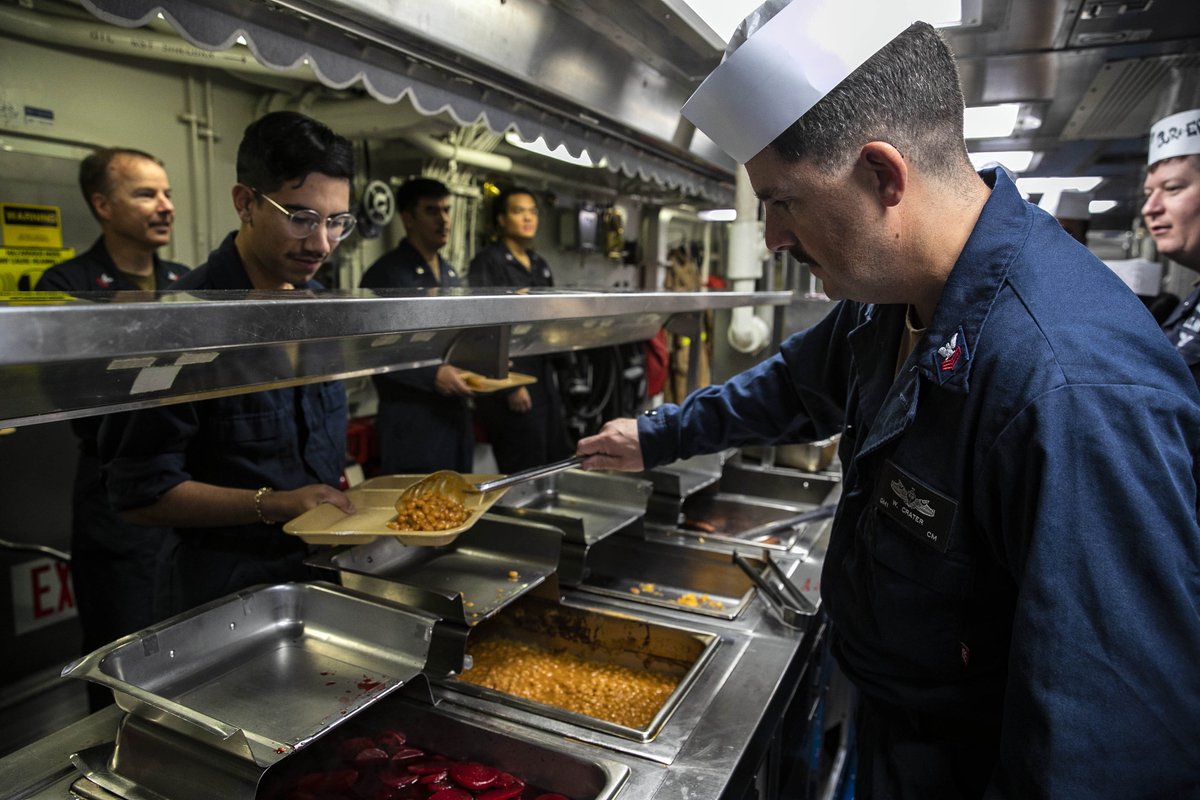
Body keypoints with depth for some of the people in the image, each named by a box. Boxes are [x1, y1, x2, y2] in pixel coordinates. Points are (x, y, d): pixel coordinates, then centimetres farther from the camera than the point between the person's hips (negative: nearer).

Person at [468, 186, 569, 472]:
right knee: (525, 473, -2)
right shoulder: (487, 263, -8)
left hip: (544, 379, 8)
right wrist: (510, 385, -17)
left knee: (557, 464, 11)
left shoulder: (540, 265, 15)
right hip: (511, 386, -7)